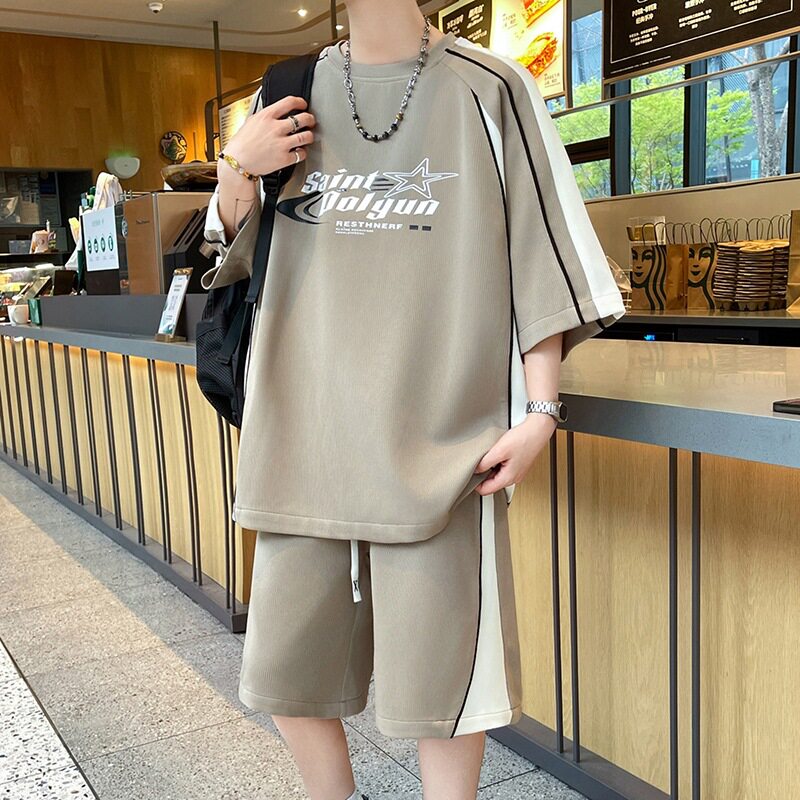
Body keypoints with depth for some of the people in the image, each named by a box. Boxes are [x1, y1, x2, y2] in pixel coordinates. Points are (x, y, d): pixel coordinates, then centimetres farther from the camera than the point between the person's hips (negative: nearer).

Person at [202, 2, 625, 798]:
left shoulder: (489, 91, 1)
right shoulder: (292, 93, 13)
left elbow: (539, 255, 0)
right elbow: (238, 250, 20)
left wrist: (540, 410, -8)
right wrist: (236, 169, 0)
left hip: (435, 438, -4)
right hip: (307, 427, 5)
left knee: (437, 672, 2)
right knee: (284, 662, 11)